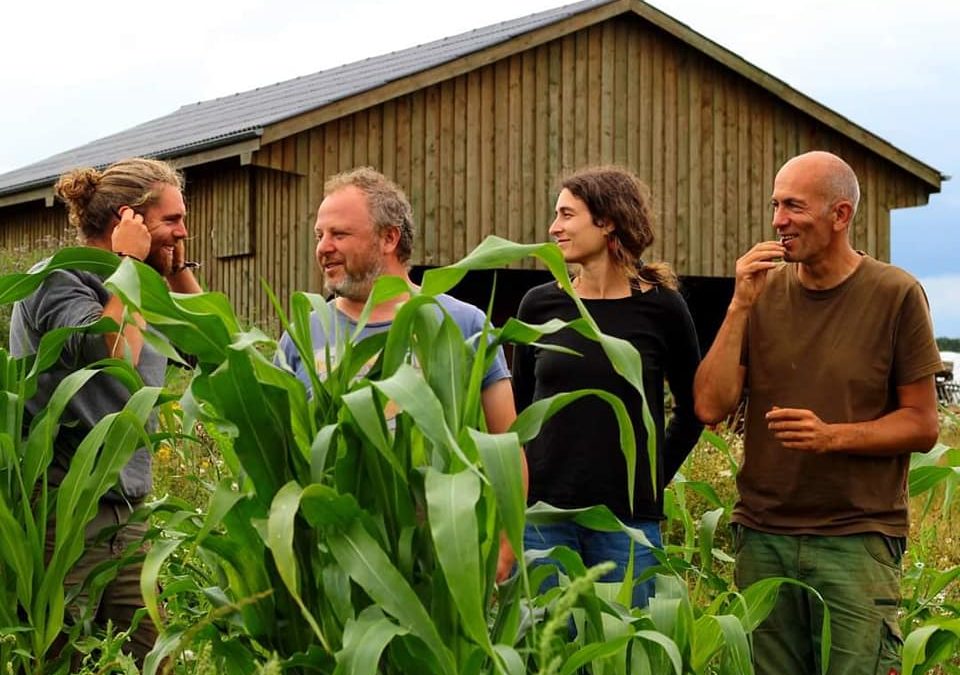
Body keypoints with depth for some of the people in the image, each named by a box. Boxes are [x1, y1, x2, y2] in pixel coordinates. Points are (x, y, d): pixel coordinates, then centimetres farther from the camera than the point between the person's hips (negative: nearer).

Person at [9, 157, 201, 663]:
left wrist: (177, 268, 12)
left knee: (150, 660, 3)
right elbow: (113, 355, -26)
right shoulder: (57, 280, -9)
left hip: (127, 513, 8)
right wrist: (130, 264, -15)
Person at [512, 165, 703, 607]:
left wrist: (653, 478, 5)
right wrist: (517, 489, 7)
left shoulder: (660, 307, -2)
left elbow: (692, 408, 9)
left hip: (628, 517, -1)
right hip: (544, 509, 2)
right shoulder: (540, 304, 4)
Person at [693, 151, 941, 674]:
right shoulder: (764, 289, 4)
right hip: (763, 537, 3)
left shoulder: (895, 295, -4)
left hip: (859, 538, -3)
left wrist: (834, 436, -17)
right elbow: (710, 408, -3)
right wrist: (740, 307, -10)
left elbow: (922, 425, -1)